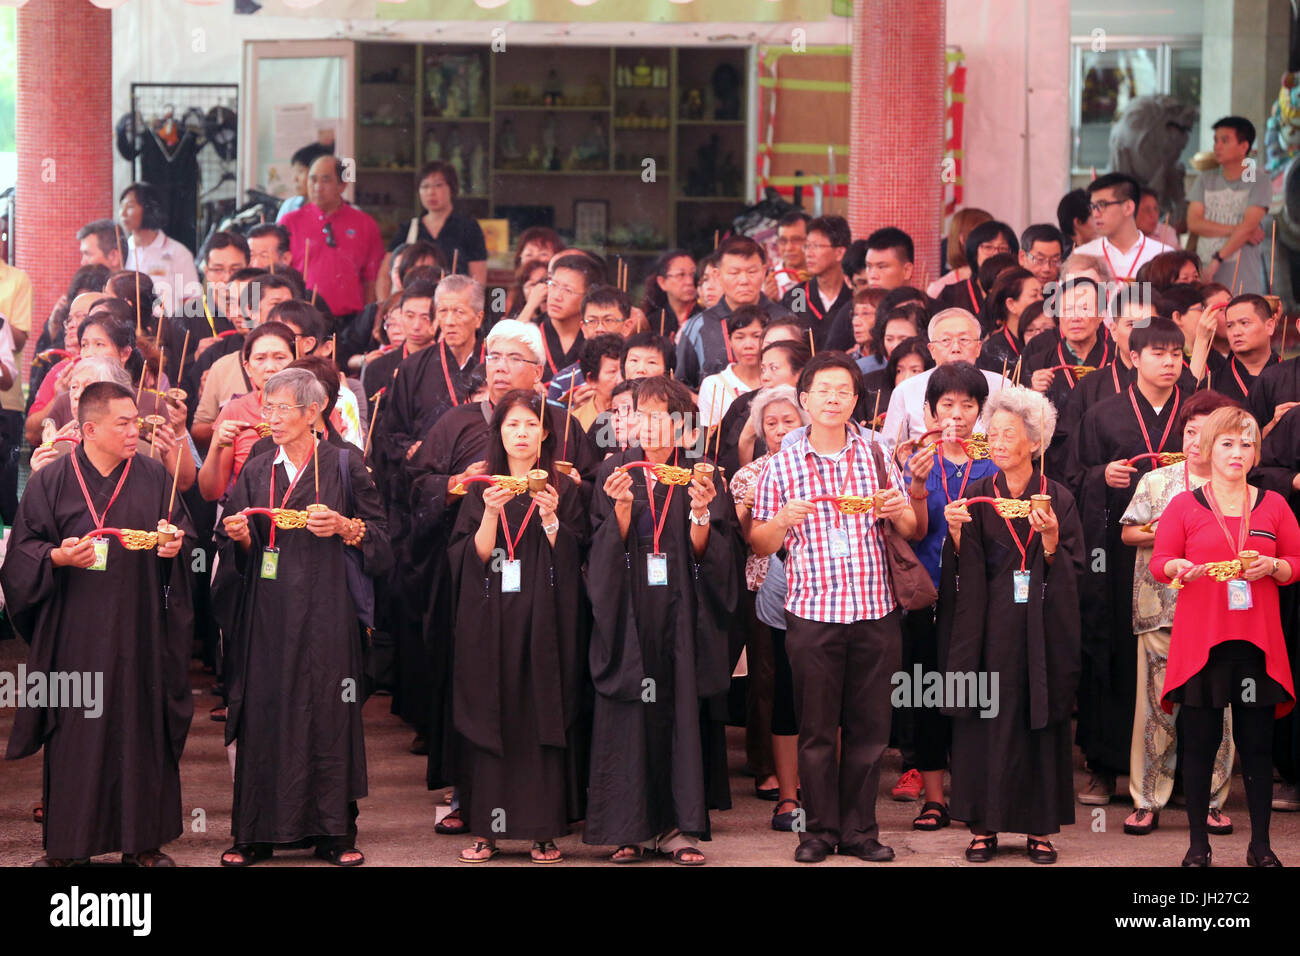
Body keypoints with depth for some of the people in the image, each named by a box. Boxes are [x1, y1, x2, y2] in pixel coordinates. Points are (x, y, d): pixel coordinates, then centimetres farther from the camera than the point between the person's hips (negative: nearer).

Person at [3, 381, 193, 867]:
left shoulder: (154, 477, 7)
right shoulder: (50, 482, 1)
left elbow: (183, 526, 12)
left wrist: (175, 543, -11)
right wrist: (58, 558, -19)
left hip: (138, 633, 2)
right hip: (76, 633, -2)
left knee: (141, 731, 3)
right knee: (75, 732, -1)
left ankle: (143, 841, 11)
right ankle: (65, 845, 6)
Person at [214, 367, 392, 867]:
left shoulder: (344, 465, 3)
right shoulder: (255, 472, 12)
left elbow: (378, 533, 2)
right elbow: (239, 548, 13)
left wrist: (343, 527, -15)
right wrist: (240, 536, -9)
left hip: (325, 612, -2)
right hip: (267, 614, 2)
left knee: (328, 710, -3)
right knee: (264, 712, -1)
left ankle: (335, 832, 4)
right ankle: (255, 833, 4)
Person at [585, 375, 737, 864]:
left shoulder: (701, 476, 6)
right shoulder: (614, 471, 6)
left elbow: (708, 554, -1)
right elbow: (607, 549, -1)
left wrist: (701, 513, -18)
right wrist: (622, 507, -17)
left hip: (683, 616, 0)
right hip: (629, 615, 0)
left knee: (683, 710, -2)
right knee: (630, 716, -3)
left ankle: (680, 827, 1)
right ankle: (631, 828, 2)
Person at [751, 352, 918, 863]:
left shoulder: (876, 456, 8)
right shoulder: (782, 465, 3)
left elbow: (910, 532, 12)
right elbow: (759, 545, 6)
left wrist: (900, 513, -11)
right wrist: (784, 519, -14)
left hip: (875, 611, 1)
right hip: (812, 612, -1)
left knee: (869, 725, 4)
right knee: (816, 727, 2)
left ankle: (859, 830, 13)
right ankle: (820, 828, 13)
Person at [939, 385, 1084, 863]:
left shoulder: (1058, 499, 1)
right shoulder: (977, 496, 5)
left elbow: (1072, 572, -2)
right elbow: (962, 571, 2)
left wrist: (1050, 537, -19)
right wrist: (956, 532, -15)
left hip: (1040, 627, -1)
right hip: (988, 627, 1)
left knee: (1039, 721, 1)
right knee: (984, 720, 0)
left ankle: (1039, 828, 9)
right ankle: (983, 827, 6)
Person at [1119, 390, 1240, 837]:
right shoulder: (1157, 481, 7)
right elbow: (1128, 532, 8)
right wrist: (1161, 535, -9)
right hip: (1161, 612, 0)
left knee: (1218, 708, 2)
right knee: (1157, 705, 1)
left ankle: (1212, 800, 12)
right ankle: (1147, 801, 7)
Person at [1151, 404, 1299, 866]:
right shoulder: (1184, 505, 5)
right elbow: (1158, 562, 2)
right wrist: (1179, 567, -20)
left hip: (1257, 641, 1)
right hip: (1200, 639, -1)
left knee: (1257, 742, 2)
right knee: (1200, 740, 0)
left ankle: (1260, 844, 10)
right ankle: (1197, 843, 8)